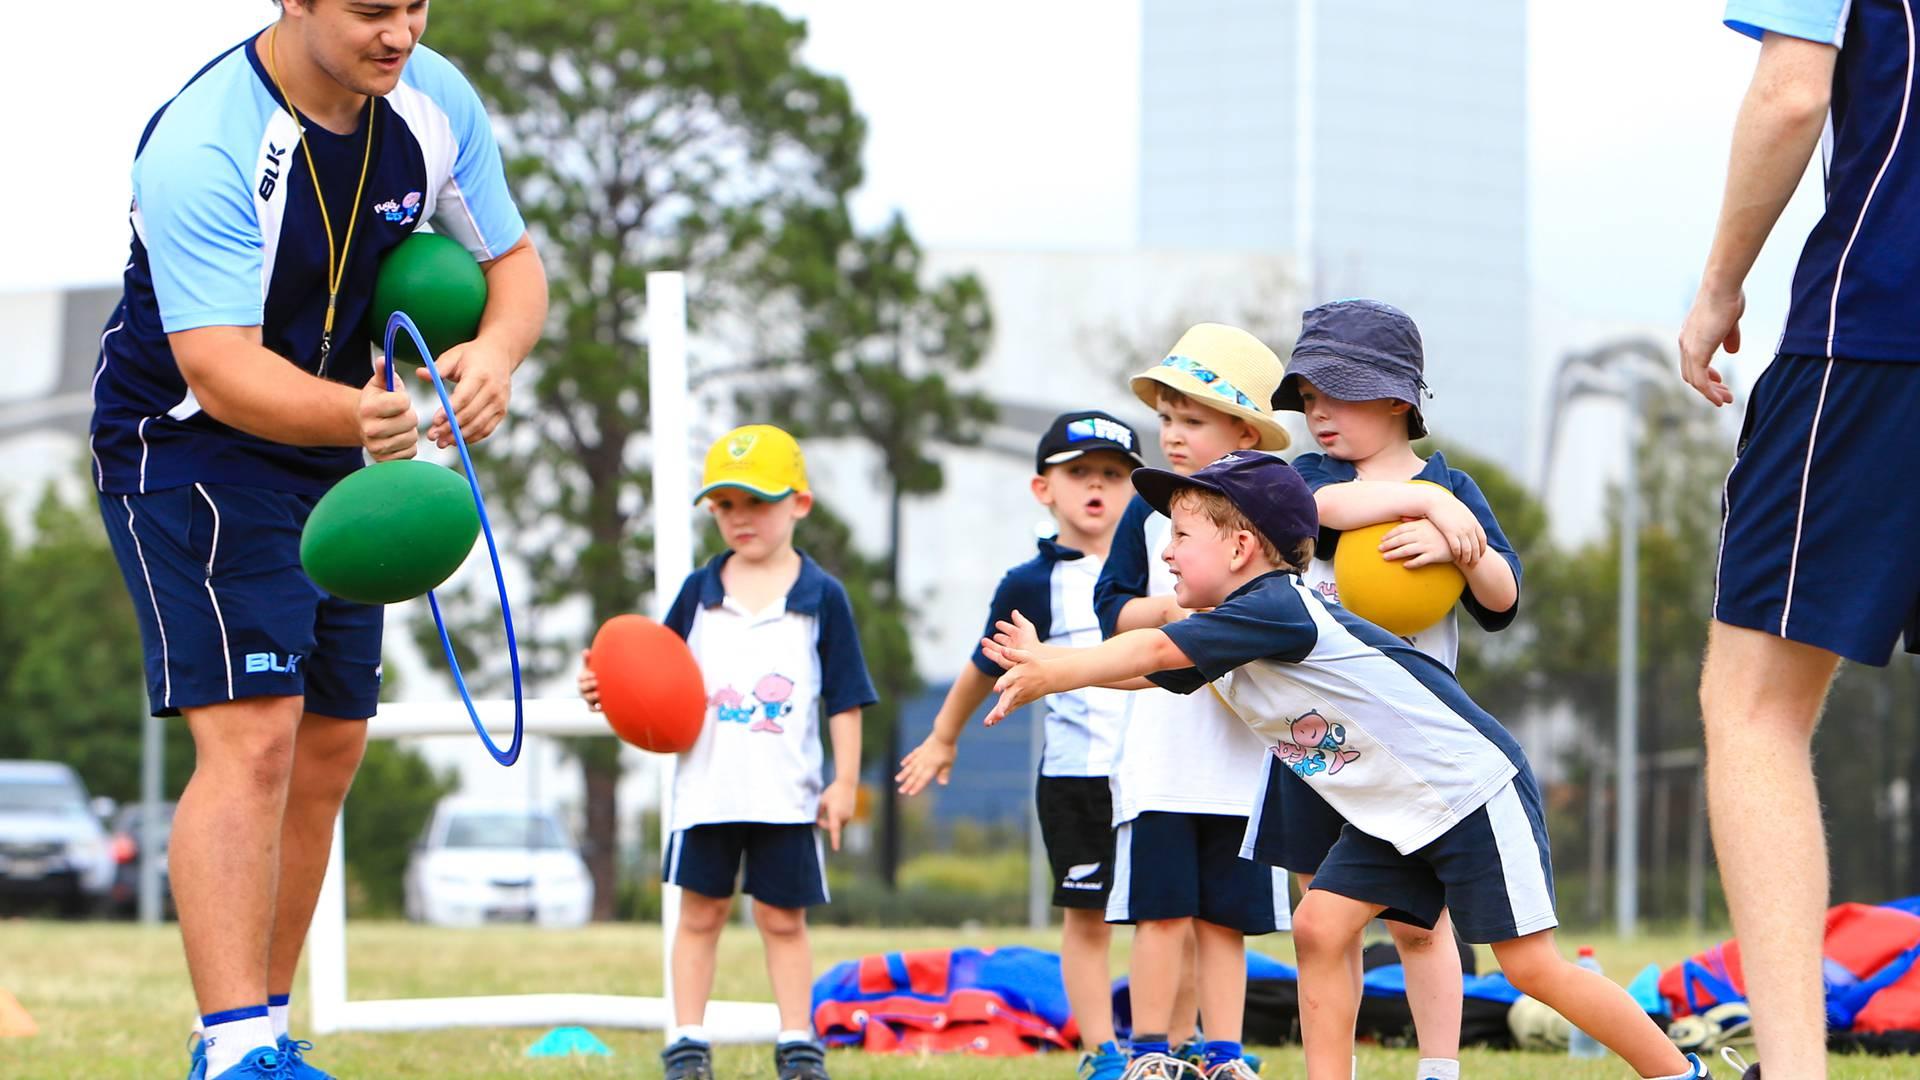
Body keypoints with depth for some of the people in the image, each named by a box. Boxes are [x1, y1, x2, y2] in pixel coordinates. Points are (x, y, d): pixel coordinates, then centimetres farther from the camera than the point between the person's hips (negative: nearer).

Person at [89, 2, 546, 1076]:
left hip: (333, 445, 7)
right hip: (186, 438, -7)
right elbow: (221, 372, -35)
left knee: (329, 744, 9)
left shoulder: (437, 101, -8)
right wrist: (354, 415, -54)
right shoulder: (201, 144, -29)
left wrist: (494, 352, -20)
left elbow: (515, 259, 3)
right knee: (252, 734, -21)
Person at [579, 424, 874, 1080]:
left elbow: (844, 699, 1)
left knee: (783, 919, 5)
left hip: (787, 795, -2)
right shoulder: (699, 593, 5)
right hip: (707, 788, 2)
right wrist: (610, 690, -8)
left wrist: (845, 782, -2)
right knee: (700, 914, 6)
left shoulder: (822, 597, 0)